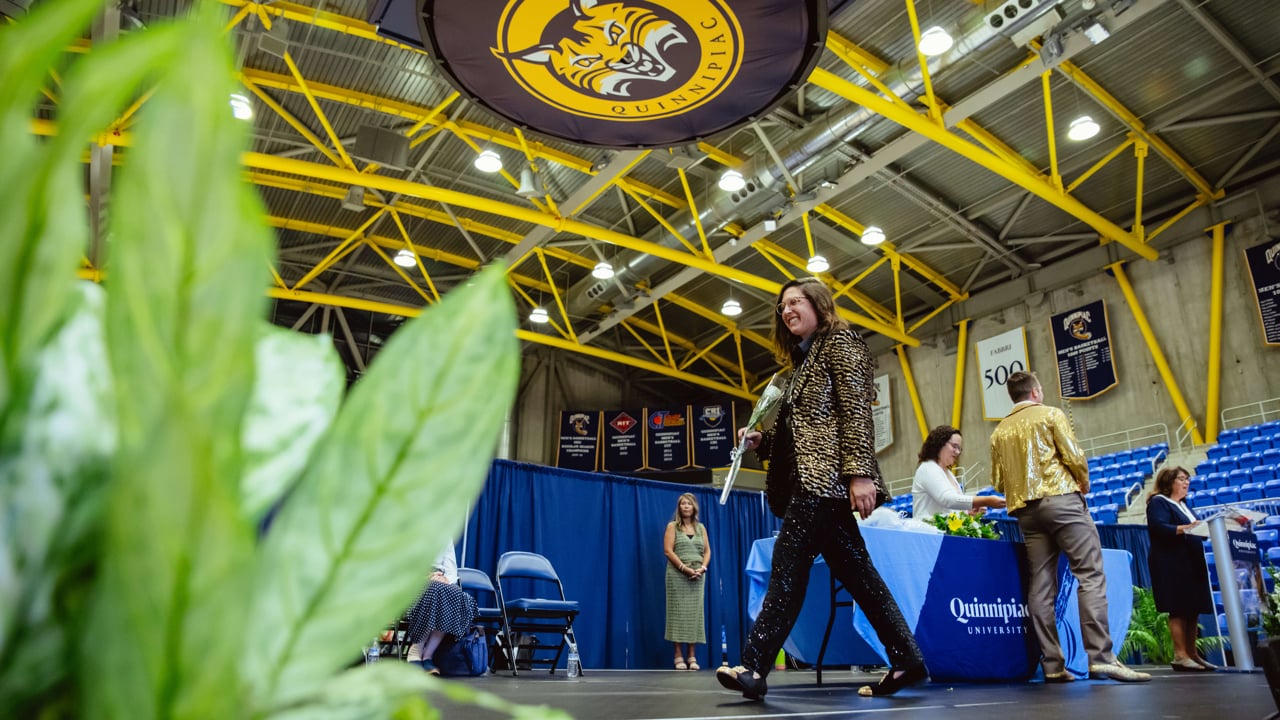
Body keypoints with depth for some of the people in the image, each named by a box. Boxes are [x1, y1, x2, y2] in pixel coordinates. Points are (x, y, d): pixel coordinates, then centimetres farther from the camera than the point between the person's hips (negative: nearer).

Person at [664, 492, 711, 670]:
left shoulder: (701, 527, 15)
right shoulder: (673, 526, 3)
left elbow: (707, 551, 12)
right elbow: (668, 550, -7)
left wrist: (703, 568, -6)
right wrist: (685, 568, -15)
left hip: (697, 576, 4)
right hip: (677, 575, -4)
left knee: (695, 613, 2)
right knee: (678, 612, -4)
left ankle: (692, 656, 6)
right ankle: (679, 656, -1)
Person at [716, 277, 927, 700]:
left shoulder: (839, 342, 0)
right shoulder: (804, 361, 25)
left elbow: (856, 411, -13)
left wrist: (859, 474, -23)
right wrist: (761, 441, 7)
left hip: (828, 473, -10)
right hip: (812, 476, 10)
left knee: (788, 563, -15)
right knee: (854, 569, 8)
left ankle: (754, 669, -15)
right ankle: (906, 661, 15)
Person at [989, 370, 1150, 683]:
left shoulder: (1000, 432, 14)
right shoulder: (1050, 414, 3)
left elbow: (998, 481, 11)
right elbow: (1074, 457, -5)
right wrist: (1084, 484, 13)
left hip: (1025, 510, 5)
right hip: (1061, 499, -5)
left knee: (1041, 585, 3)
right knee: (1091, 575, -5)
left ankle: (1052, 665, 2)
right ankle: (1100, 657, -14)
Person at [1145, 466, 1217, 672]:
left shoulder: (1183, 505, 24)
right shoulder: (1158, 502, -4)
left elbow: (1195, 530, 22)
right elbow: (1158, 527, -19)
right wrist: (1184, 528, -29)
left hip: (1191, 563, 9)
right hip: (1171, 564, -9)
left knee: (1193, 609, 7)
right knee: (1178, 609, -9)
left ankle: (1192, 654, 11)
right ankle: (1180, 656, -7)